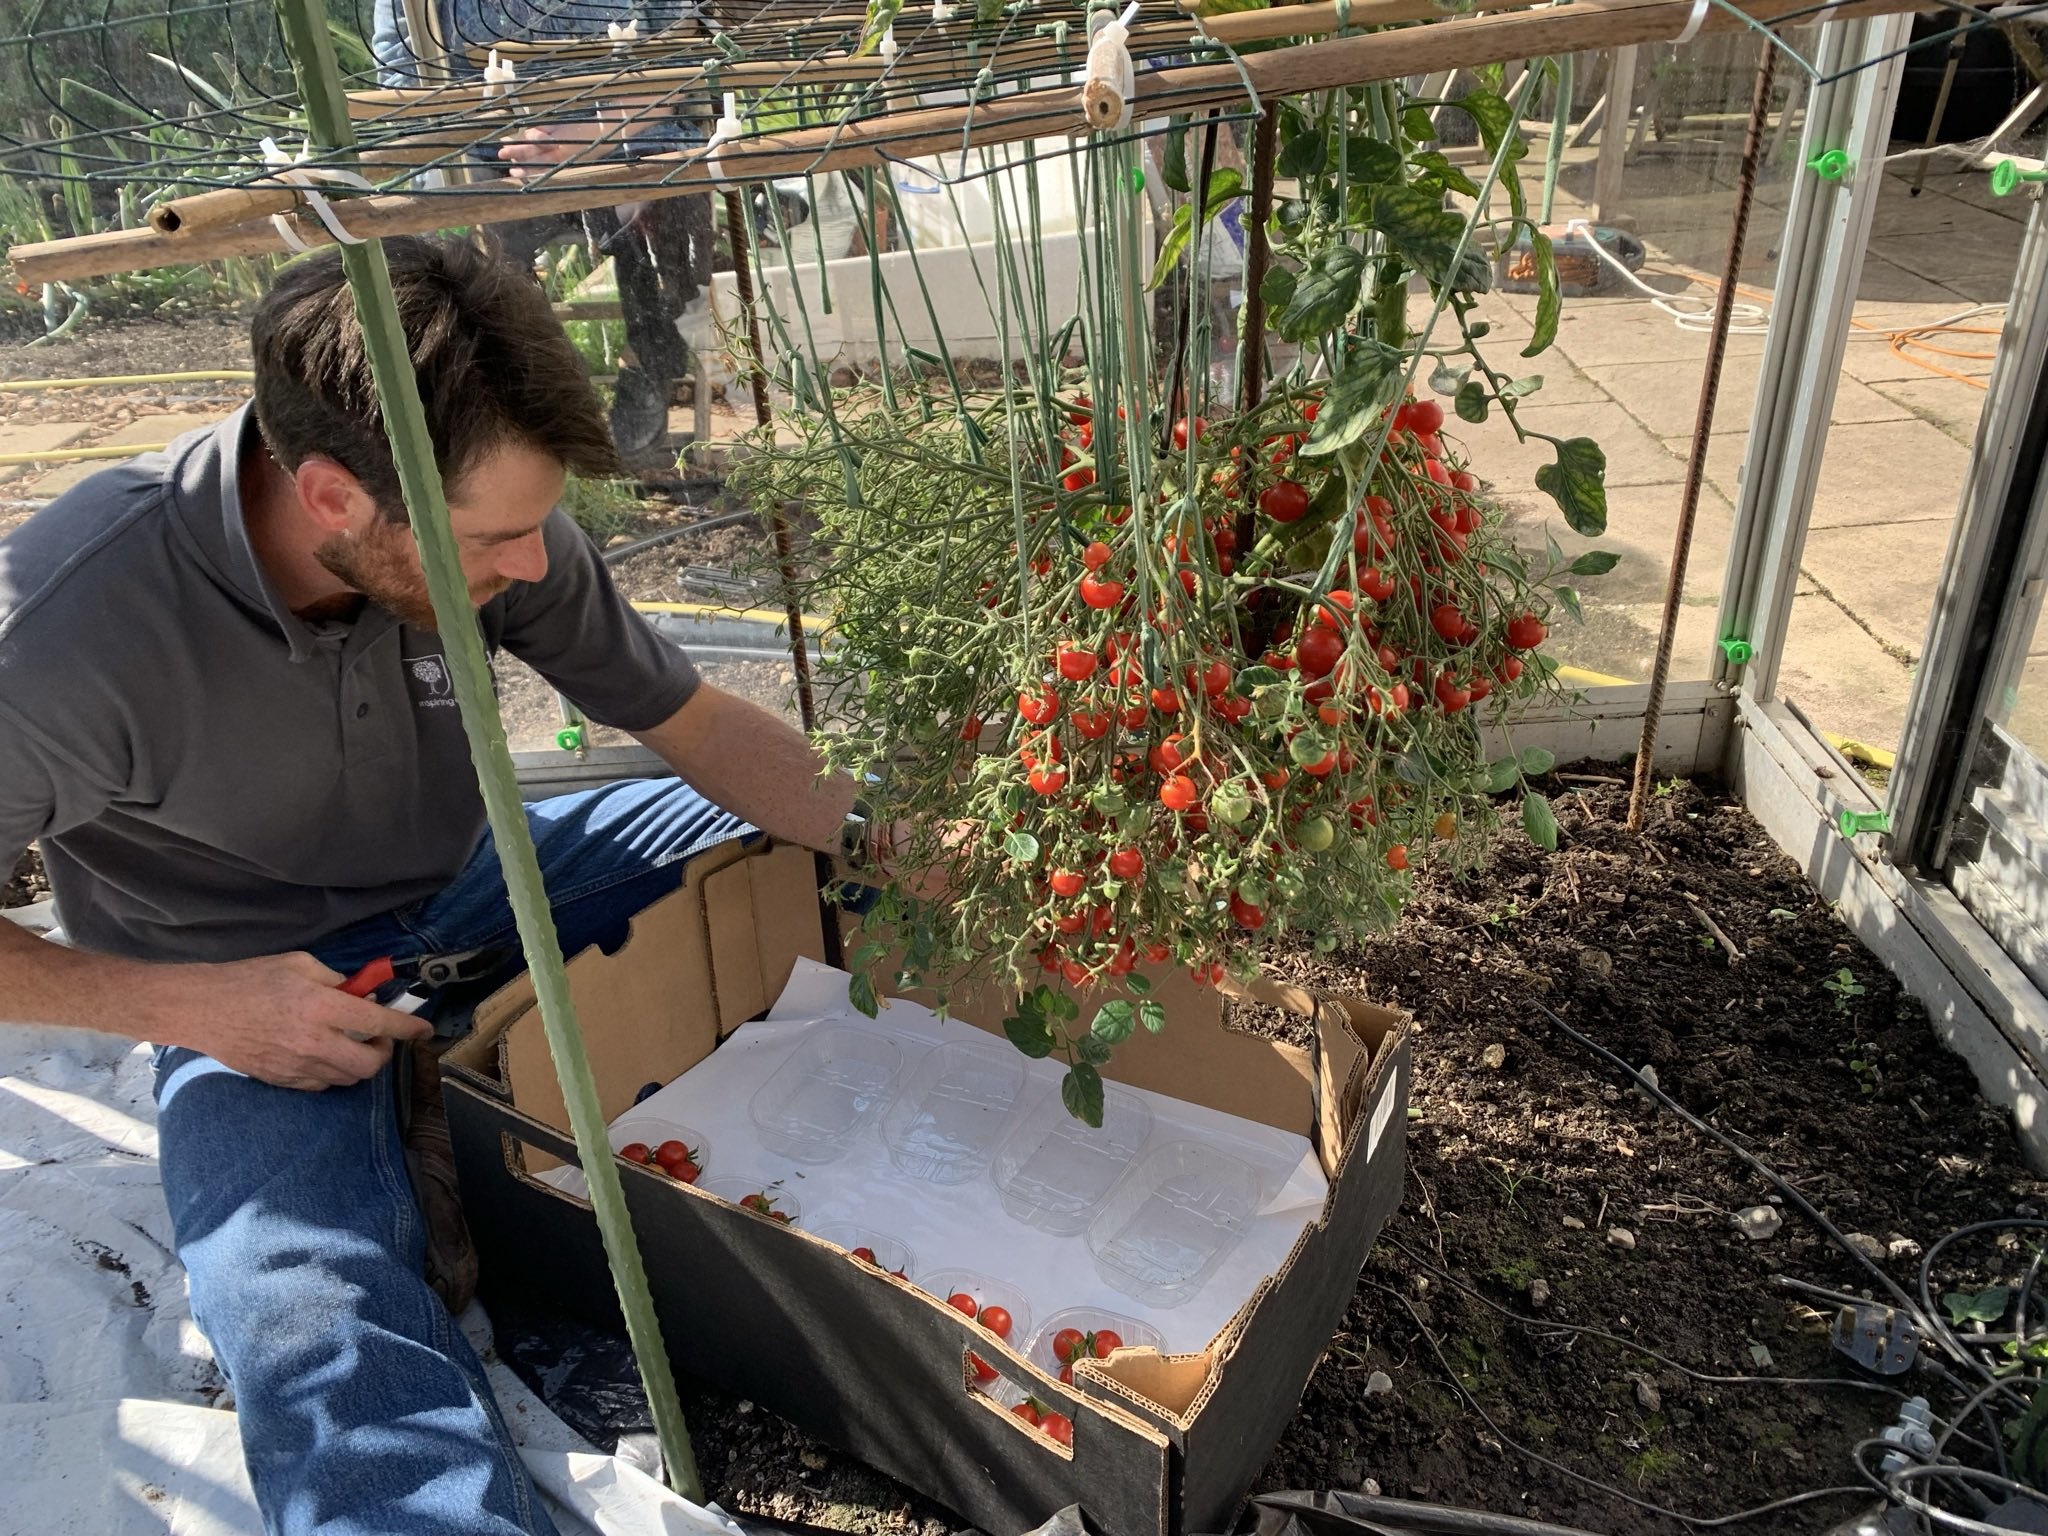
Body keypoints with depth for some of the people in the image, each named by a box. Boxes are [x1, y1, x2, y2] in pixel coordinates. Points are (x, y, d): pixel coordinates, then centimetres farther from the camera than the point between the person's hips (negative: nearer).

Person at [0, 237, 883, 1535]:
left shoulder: (481, 522, -18)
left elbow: (696, 722, -8)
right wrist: (188, 1004, -24)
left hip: (468, 886, 5)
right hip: (256, 993, -4)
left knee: (812, 838, -3)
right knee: (314, 1326, -32)